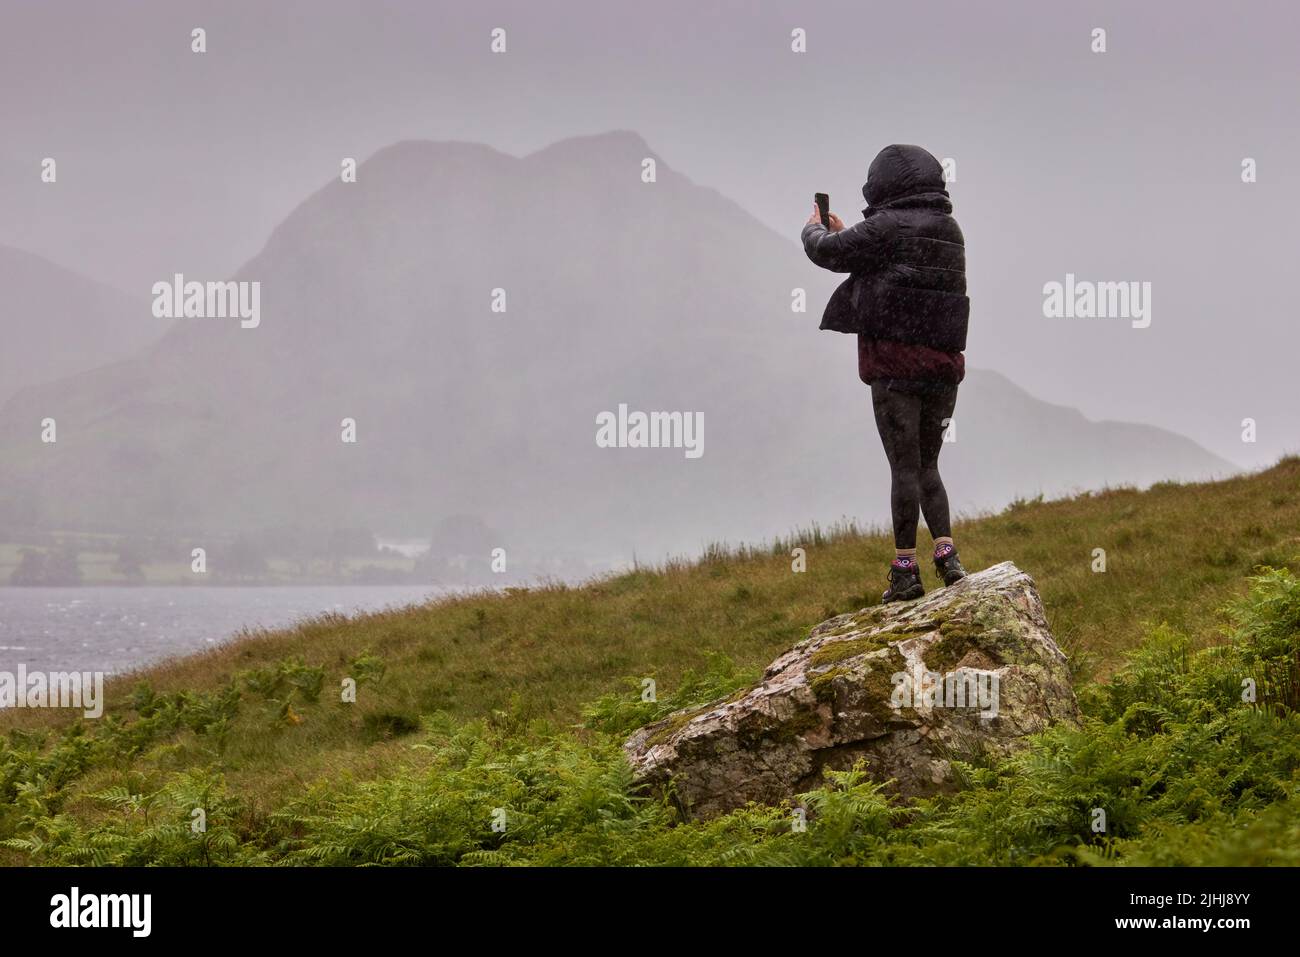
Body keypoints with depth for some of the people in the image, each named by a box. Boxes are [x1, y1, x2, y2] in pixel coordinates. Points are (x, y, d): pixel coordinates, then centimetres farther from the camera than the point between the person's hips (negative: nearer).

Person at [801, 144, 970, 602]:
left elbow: (827, 252, -6)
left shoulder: (887, 228, -12)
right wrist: (843, 232, 30)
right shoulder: (949, 230, 11)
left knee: (905, 466, 0)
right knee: (927, 465, 16)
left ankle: (905, 569, 2)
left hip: (896, 365, -6)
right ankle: (947, 553, 0)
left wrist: (814, 228, 16)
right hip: (943, 365, 6)